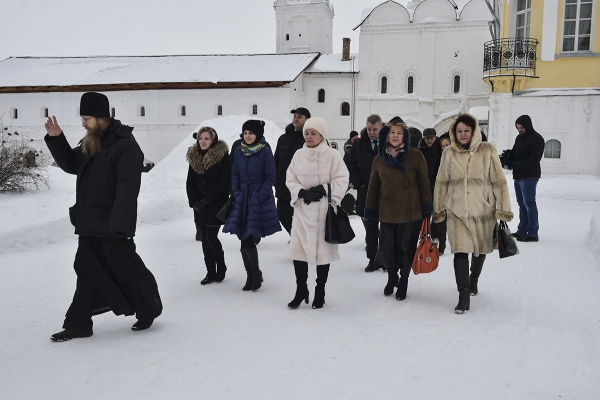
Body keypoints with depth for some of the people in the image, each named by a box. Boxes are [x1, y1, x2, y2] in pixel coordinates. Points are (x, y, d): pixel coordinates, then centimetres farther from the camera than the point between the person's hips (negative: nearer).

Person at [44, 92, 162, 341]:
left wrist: (119, 223, -29)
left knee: (126, 269, 2)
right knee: (87, 270, 11)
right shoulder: (89, 143, 13)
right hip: (90, 223, 9)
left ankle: (149, 310, 22)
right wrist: (56, 139, 10)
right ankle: (78, 323, 19)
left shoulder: (125, 145, -16)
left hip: (112, 225, -9)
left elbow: (128, 187, -23)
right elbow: (71, 165, 25)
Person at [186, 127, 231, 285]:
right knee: (205, 238, 7)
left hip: (216, 205, -5)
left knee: (211, 236, -9)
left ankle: (221, 267, 14)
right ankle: (211, 272, 16)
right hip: (199, 206, 5)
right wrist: (194, 202, -6)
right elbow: (190, 183, 9)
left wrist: (207, 200, -15)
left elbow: (224, 182, -12)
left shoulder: (222, 156, -8)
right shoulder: (194, 156, 8)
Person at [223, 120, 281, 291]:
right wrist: (235, 192, -1)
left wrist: (259, 197, -13)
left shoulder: (265, 151, -6)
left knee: (247, 238, -7)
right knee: (244, 239, 4)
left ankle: (255, 274, 11)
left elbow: (270, 177, -6)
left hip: (259, 199, -5)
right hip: (242, 198, 5)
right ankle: (251, 275, 17)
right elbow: (235, 174, 13)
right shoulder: (239, 151, 8)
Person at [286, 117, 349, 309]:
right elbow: (291, 179, 5)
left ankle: (320, 293, 23)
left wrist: (323, 190, -21)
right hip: (302, 210, 3)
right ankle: (301, 291, 20)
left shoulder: (332, 155, -7)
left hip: (324, 211, -3)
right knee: (297, 250, 2)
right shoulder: (298, 155, 5)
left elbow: (342, 180, -10)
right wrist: (301, 192, -13)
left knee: (323, 252, 7)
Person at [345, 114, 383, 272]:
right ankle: (373, 260, 17)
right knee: (370, 229, 8)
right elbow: (350, 164, 8)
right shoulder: (359, 145, 3)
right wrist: (356, 182, -4)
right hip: (366, 194, 2)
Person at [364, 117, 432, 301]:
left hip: (411, 213, -1)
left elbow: (424, 184, -1)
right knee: (387, 251, 1)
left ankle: (403, 282, 30)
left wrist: (427, 210, -5)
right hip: (387, 214, 2)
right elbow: (373, 187, 7)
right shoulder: (379, 159, 5)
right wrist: (370, 212, 6)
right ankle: (392, 277, 31)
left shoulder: (415, 156, -3)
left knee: (406, 250, 8)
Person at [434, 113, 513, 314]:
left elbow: (498, 181, -4)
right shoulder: (448, 153, 1)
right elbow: (441, 183, 7)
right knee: (460, 251, -9)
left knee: (481, 249, 17)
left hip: (483, 210, 0)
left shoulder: (487, 151, -5)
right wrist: (438, 210, 8)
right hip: (457, 211, 0)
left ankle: (474, 280, 45)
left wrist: (503, 209, -7)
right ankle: (463, 296, -1)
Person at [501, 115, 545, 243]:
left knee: (529, 203, -9)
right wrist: (508, 155, -5)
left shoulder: (537, 139, -9)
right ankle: (522, 231, 15)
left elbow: (535, 159, -17)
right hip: (518, 175, 8)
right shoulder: (519, 137, 17)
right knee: (521, 203, 10)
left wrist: (515, 165, -23)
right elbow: (514, 152, 20)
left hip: (529, 176, -8)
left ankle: (533, 233, -6)